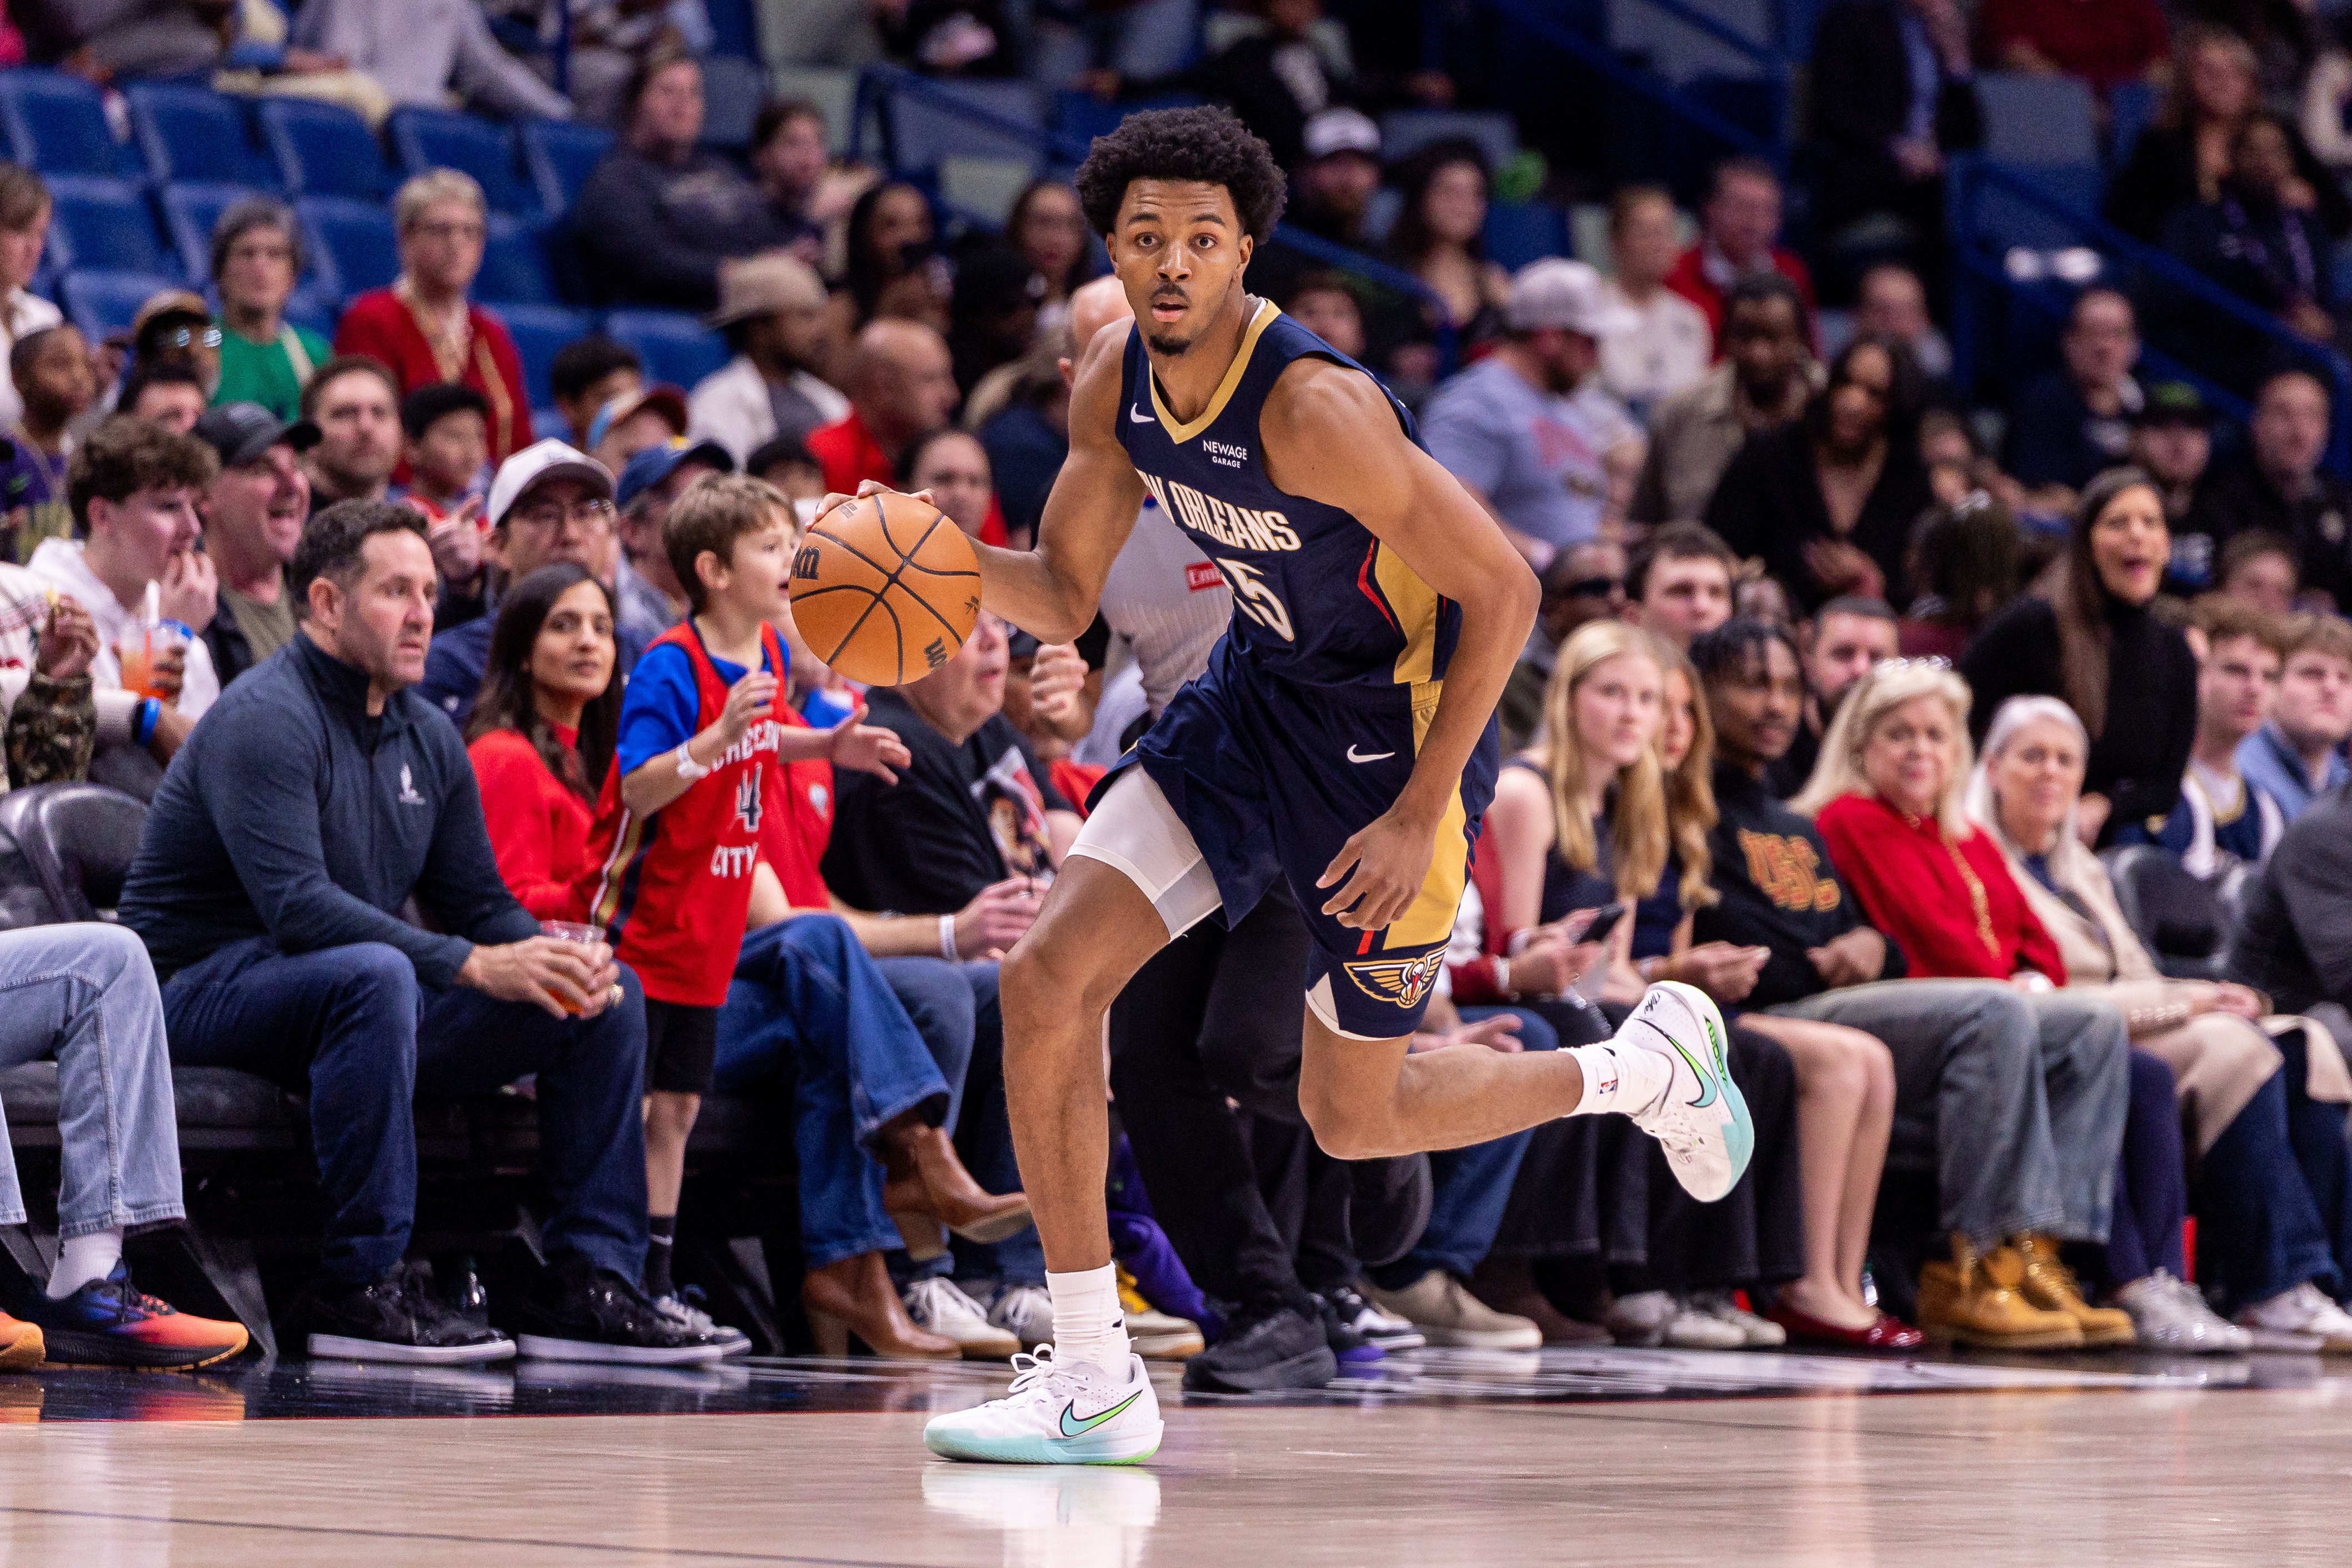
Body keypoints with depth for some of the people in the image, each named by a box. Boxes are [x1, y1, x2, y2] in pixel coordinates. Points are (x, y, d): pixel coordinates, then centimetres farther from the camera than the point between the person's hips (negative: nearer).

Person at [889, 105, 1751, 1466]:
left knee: (1353, 1121, 6)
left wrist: (1420, 814, -24)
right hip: (1257, 693, 7)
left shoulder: (1313, 406, -30)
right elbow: (1066, 598, 5)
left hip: (1395, 728, -7)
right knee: (1048, 983, -8)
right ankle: (1097, 1386, -1)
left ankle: (1648, 1065, 32)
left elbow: (1504, 588, -25)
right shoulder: (1118, 380, -6)